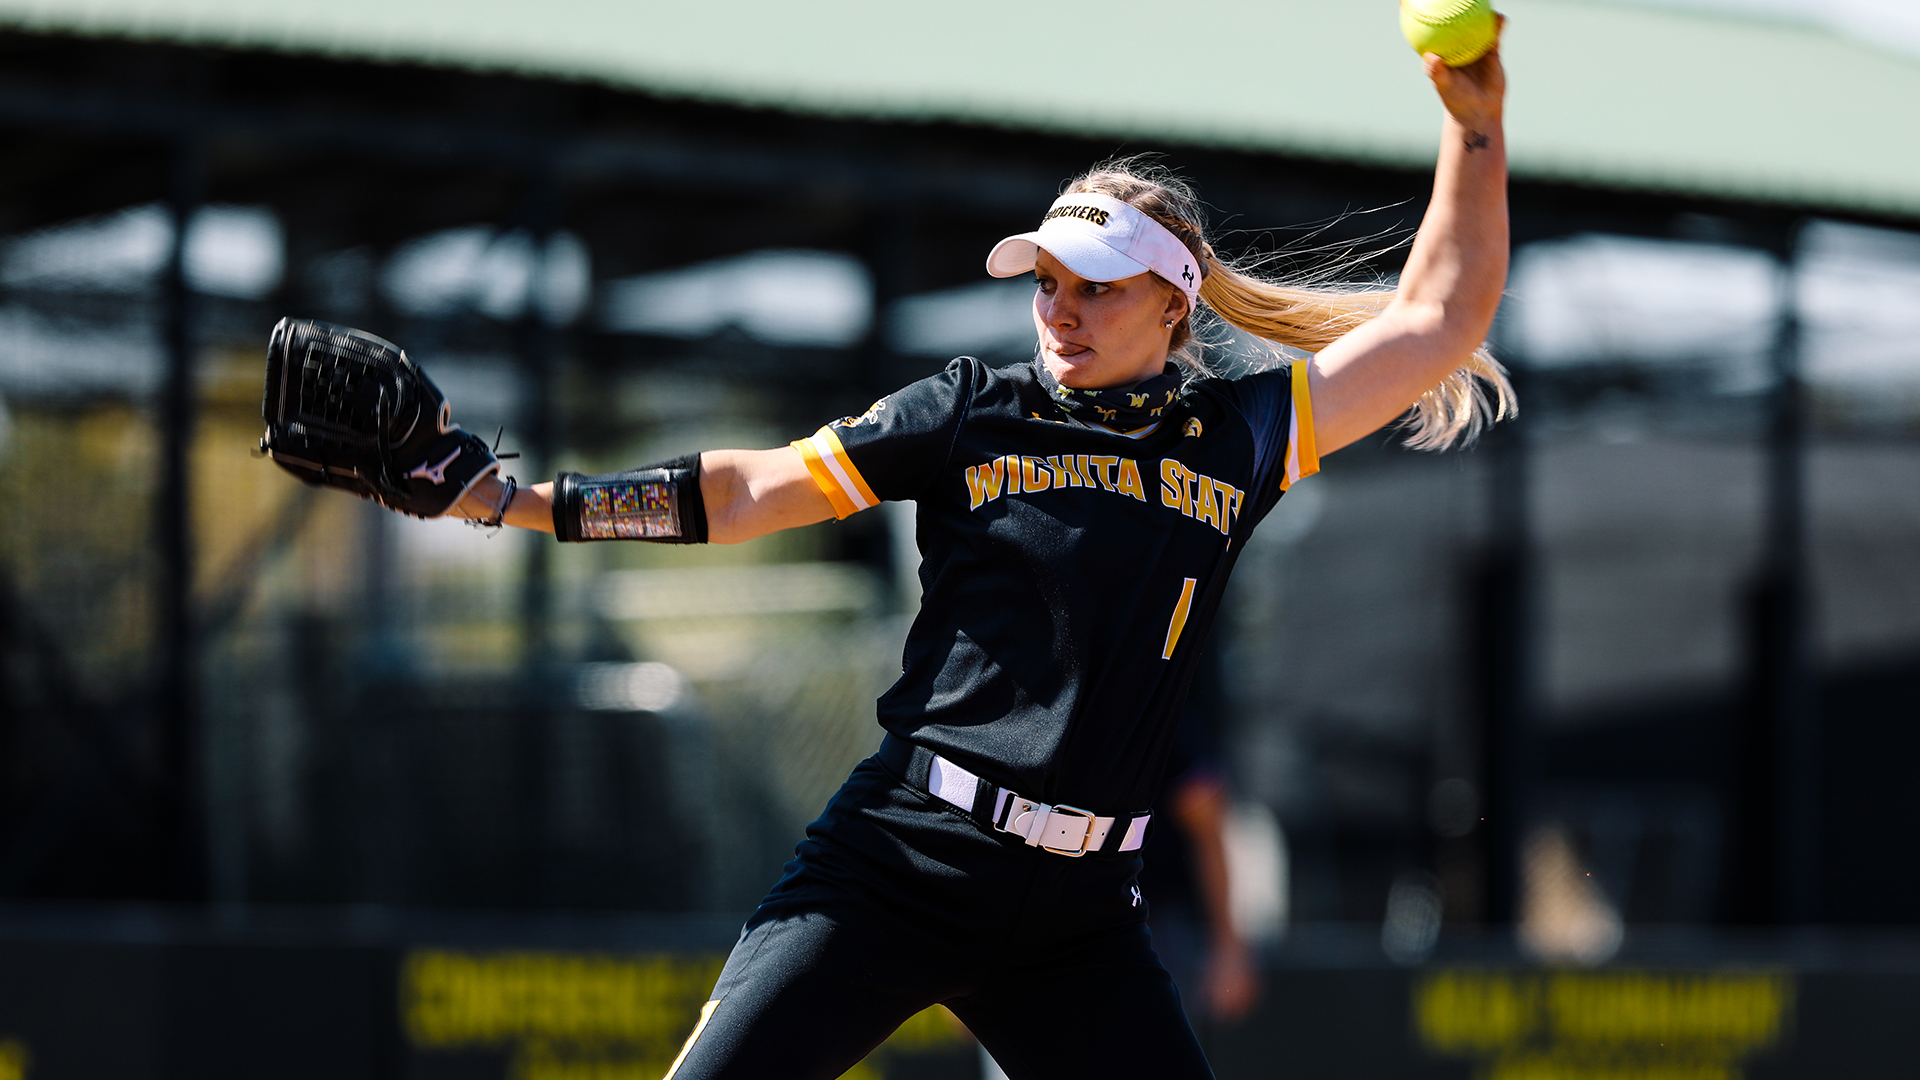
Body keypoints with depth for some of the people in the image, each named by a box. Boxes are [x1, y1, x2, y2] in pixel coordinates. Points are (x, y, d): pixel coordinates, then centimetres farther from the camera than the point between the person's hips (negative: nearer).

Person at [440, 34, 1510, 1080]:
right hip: (900, 867, -2)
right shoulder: (977, 412, 4)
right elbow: (751, 490, 4)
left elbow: (1441, 317, 12)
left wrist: (1477, 121, 3)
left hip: (1081, 913, 2)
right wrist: (514, 500, -1)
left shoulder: (1236, 439, 9)